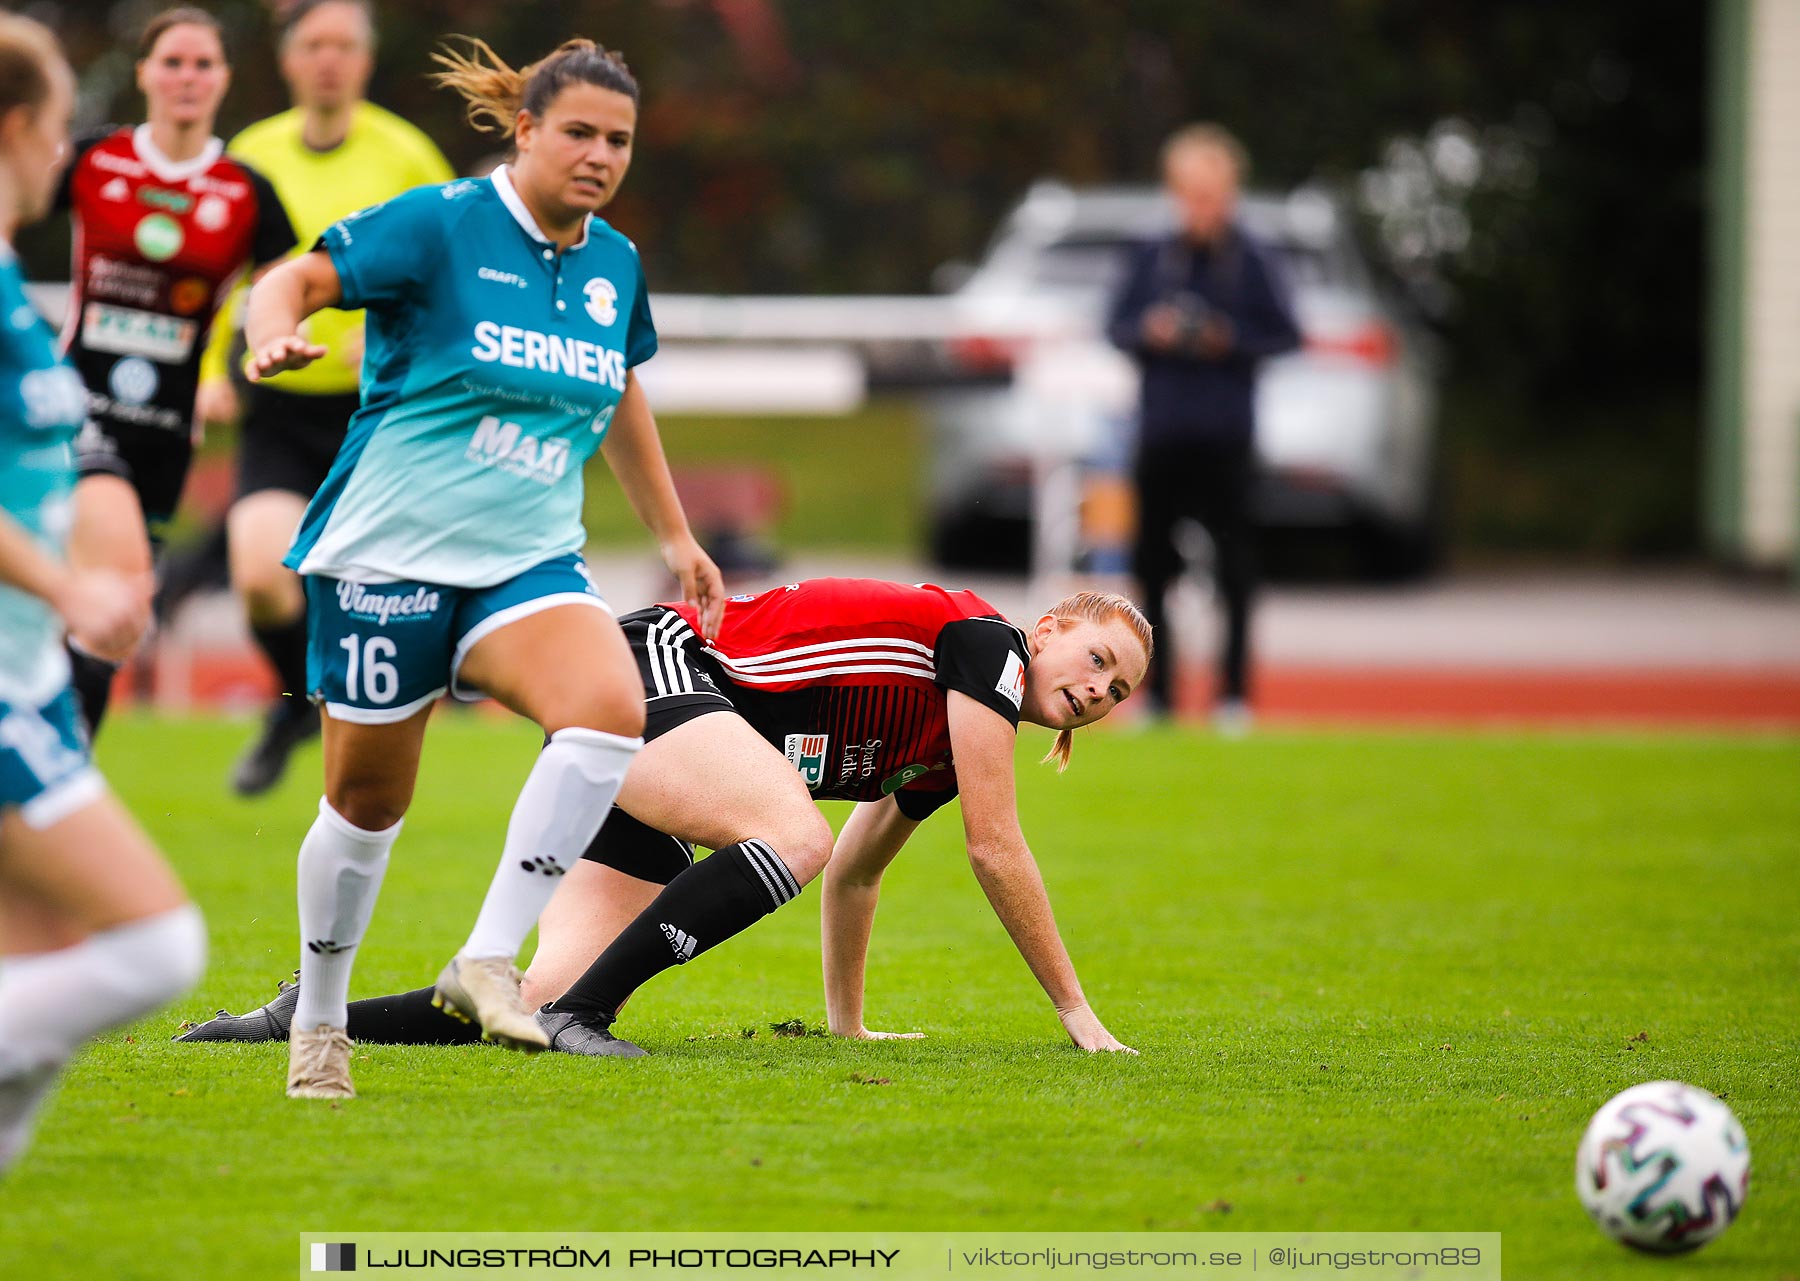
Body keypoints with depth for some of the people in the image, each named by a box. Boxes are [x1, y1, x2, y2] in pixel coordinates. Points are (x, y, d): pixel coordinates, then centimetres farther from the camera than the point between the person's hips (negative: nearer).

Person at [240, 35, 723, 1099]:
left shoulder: (615, 265, 8)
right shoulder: (441, 226, -9)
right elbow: (298, 279, -12)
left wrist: (674, 535, 28)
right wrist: (274, 334, -35)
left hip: (527, 563, 4)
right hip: (388, 554, -4)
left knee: (610, 710, -26)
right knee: (367, 799, 5)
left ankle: (488, 962, -20)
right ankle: (319, 1022, 29)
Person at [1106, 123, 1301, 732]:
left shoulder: (1249, 259, -1)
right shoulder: (1154, 257, 7)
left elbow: (1285, 334, 1)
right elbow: (1117, 323, 11)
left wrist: (1230, 339, -14)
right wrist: (1149, 330, -9)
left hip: (1226, 433, -3)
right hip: (1161, 426, 3)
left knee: (1233, 561, -3)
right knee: (1153, 560, 4)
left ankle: (1234, 692, 2)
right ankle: (1157, 691, 11)